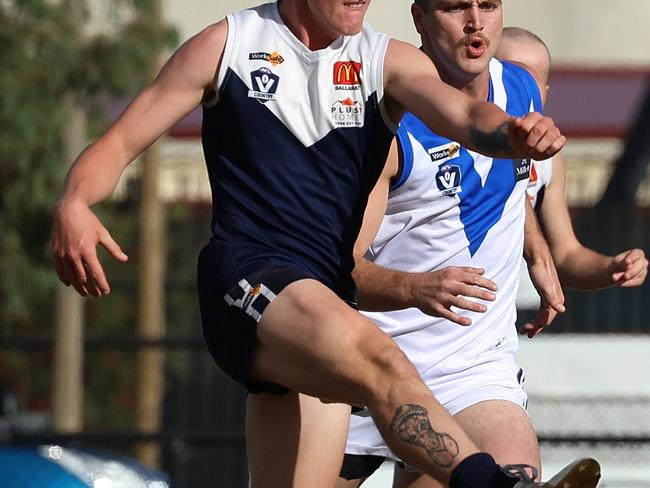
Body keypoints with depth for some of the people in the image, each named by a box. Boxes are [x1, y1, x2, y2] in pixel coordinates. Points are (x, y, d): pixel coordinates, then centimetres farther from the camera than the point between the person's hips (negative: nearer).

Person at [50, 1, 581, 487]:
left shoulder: (388, 61, 12)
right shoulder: (229, 44, 7)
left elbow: (463, 116, -7)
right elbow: (121, 141, 7)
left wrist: (512, 133, -32)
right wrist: (73, 205, -15)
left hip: (329, 295, 5)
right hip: (243, 277, -5)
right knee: (379, 361, -33)